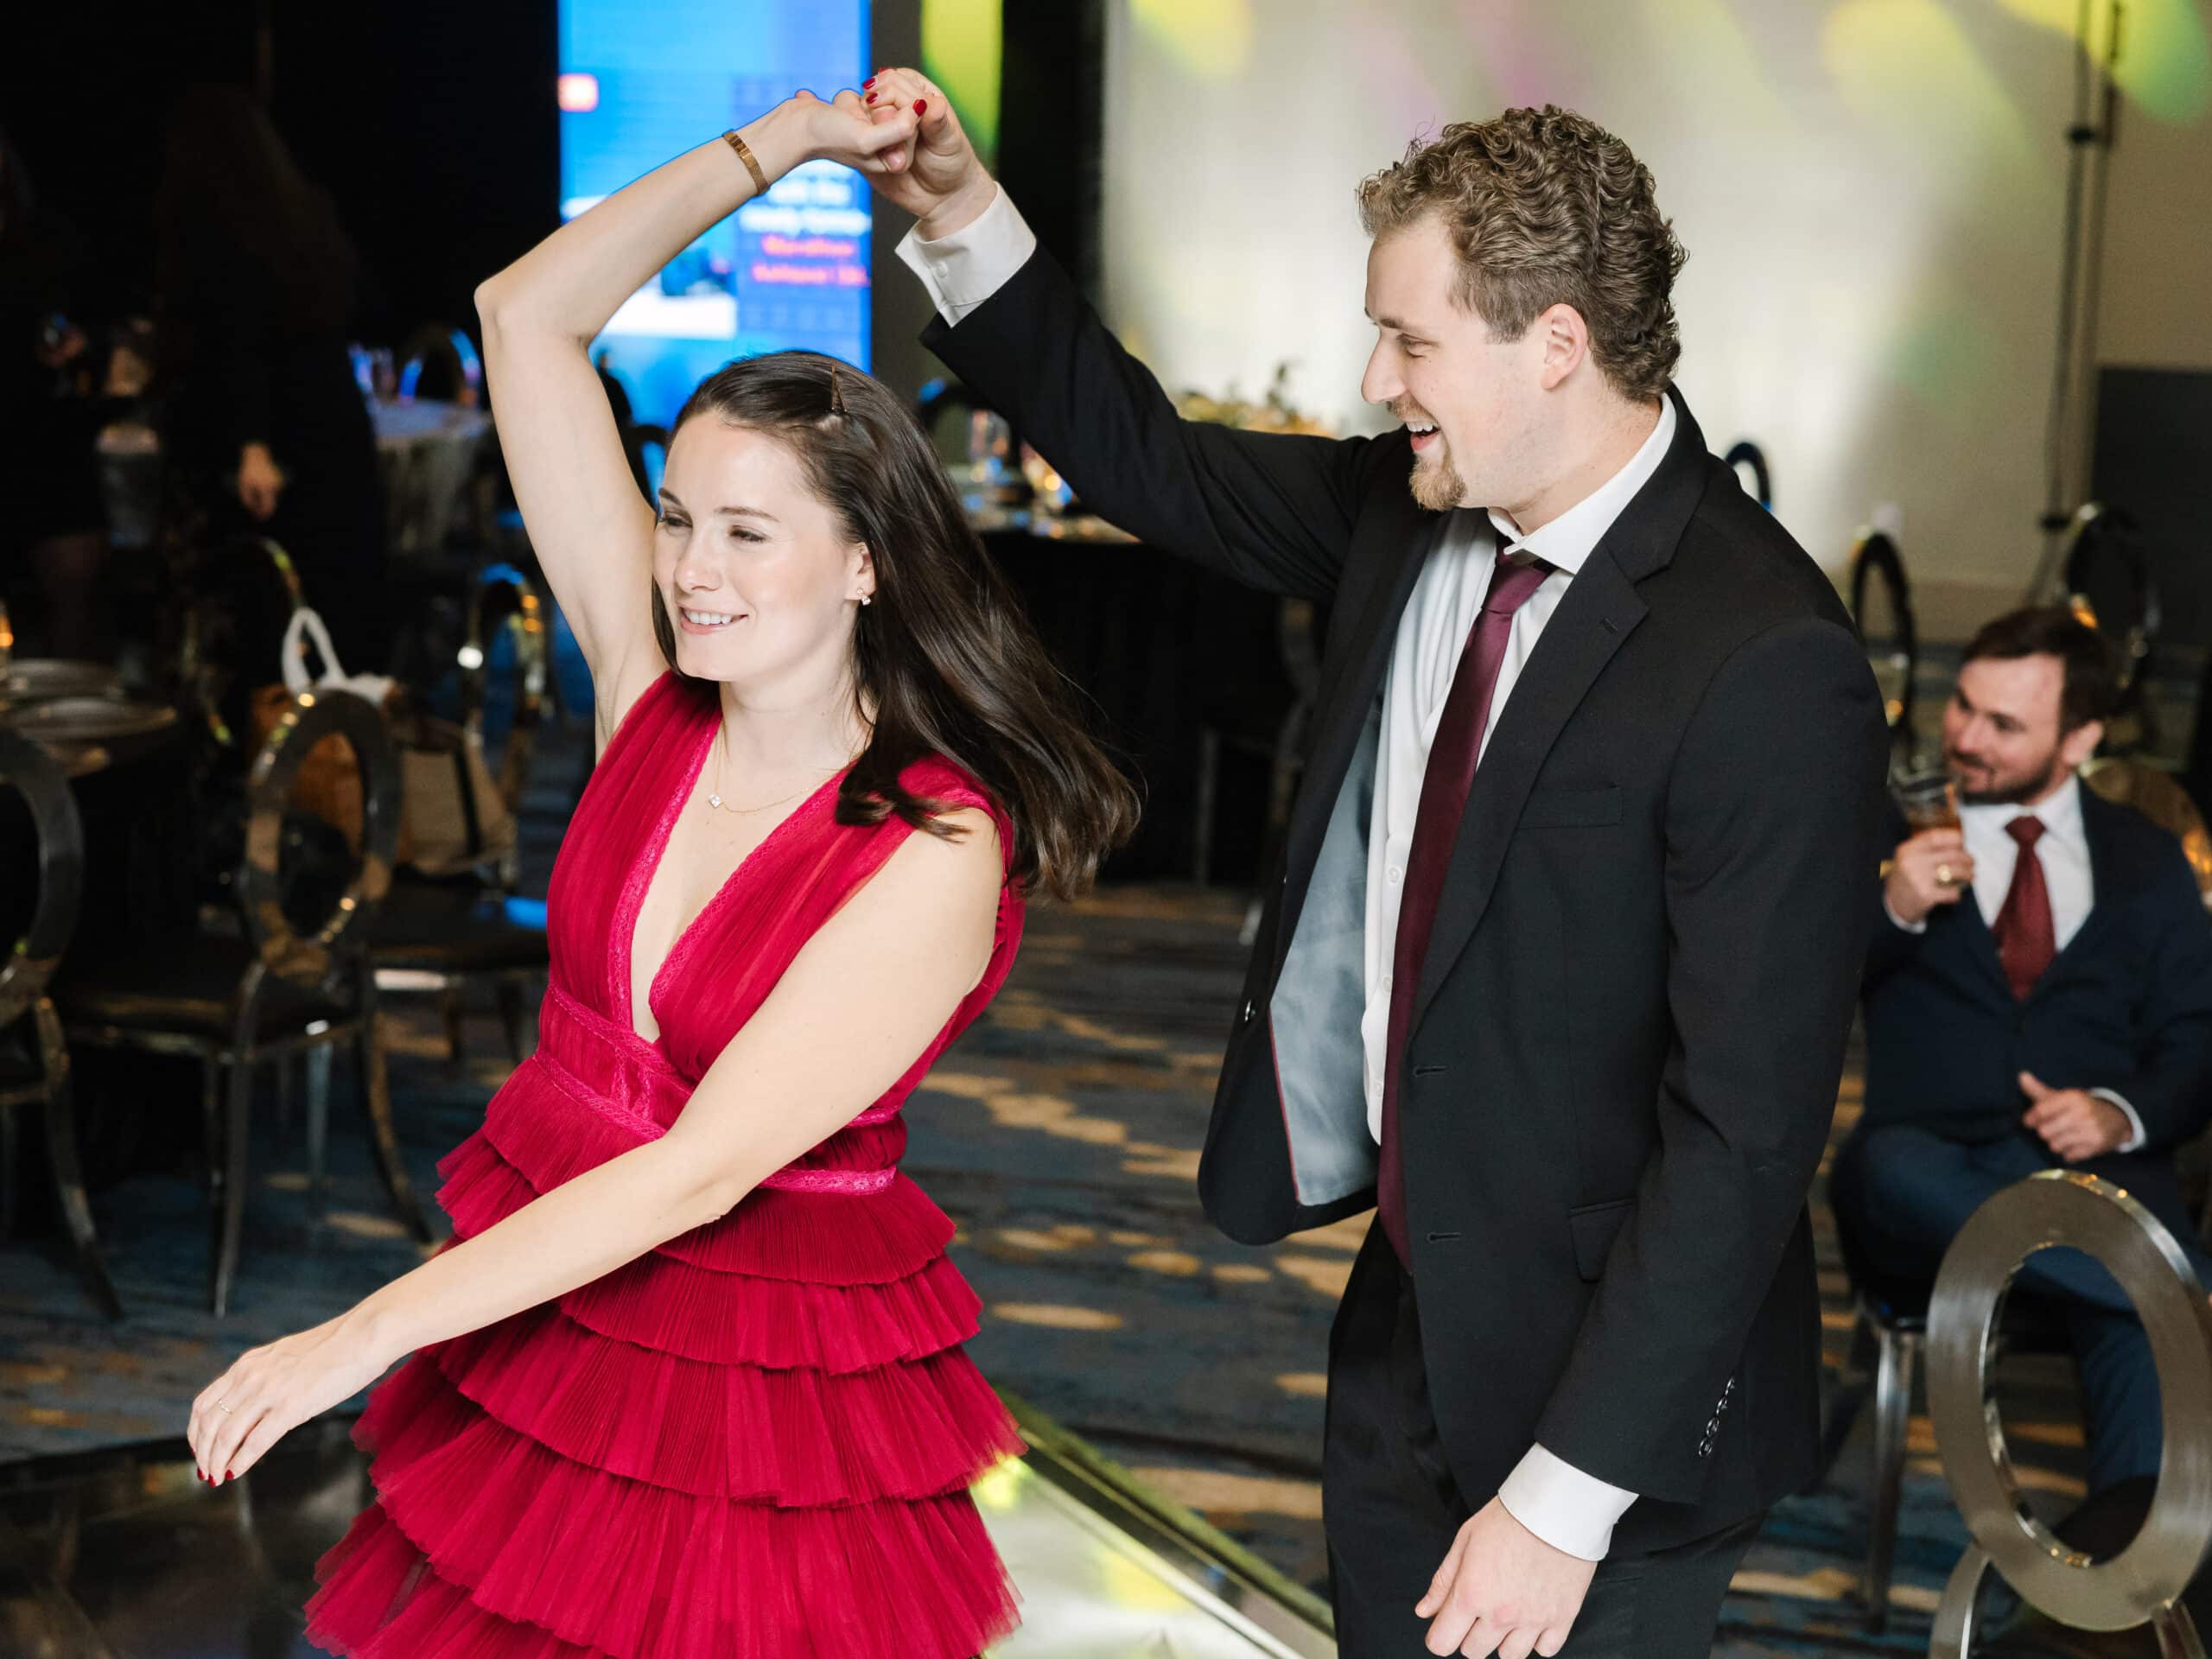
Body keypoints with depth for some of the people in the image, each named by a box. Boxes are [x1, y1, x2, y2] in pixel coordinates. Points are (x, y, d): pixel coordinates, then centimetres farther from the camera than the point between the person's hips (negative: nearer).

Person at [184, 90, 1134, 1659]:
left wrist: (368, 1334, -26)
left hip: (762, 1361, -5)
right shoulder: (652, 690, -4)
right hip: (538, 1293, 6)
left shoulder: (938, 857, -20)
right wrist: (775, 142, -5)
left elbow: (705, 1167, -25)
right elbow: (524, 315, -3)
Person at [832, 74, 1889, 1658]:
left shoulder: (1769, 667, -25)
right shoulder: (1405, 514, -2)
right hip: (1410, 1312, 7)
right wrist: (962, 215, 2)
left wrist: (1569, 1497, -23)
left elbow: (1747, 1126, -25)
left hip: (1607, 1366, -7)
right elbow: (1153, 463, 14)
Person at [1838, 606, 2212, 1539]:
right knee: (1895, 1170, -38)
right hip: (1933, 1161, 0)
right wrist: (1891, 910, -11)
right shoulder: (1893, 831, 16)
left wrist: (2124, 1113, -7)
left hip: (2096, 1165, 0)